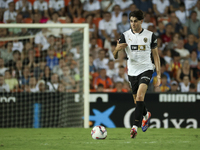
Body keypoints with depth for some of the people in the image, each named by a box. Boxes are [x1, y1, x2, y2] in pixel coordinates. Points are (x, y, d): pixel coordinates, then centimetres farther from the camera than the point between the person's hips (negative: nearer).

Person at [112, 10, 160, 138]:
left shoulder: (150, 35, -1)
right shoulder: (126, 35, 0)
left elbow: (156, 55, 6)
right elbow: (115, 55, -5)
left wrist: (159, 75, 1)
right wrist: (117, 49, -30)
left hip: (146, 69, -3)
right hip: (132, 71, 3)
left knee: (140, 96, -23)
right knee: (137, 101, 12)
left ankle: (135, 126, -26)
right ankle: (146, 115, 46)